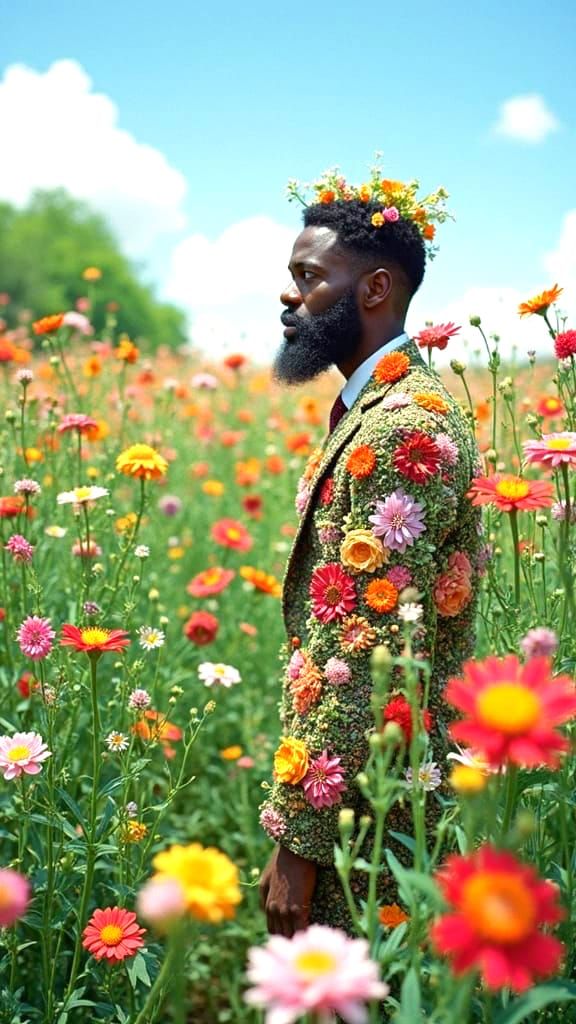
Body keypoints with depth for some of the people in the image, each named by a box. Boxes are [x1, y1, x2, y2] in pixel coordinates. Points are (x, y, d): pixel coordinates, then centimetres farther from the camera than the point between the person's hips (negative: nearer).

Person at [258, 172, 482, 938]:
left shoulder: (405, 427, -21)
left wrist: (297, 837, -21)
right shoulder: (370, 408, 11)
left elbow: (372, 660, -25)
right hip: (362, 789, 9)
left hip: (372, 815, -9)